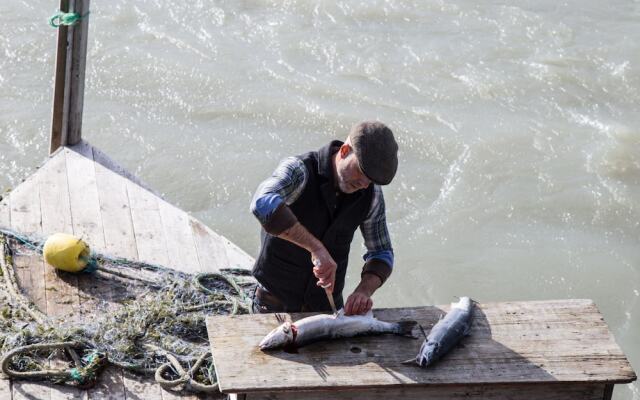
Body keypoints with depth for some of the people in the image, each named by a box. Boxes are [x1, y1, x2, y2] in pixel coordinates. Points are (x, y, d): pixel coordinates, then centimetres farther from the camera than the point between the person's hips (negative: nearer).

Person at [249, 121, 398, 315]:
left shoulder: (371, 193, -7)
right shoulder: (299, 170, -22)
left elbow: (382, 253, 2)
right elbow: (264, 204, -43)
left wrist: (364, 290, -18)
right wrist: (316, 247, -47)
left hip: (327, 305, 4)